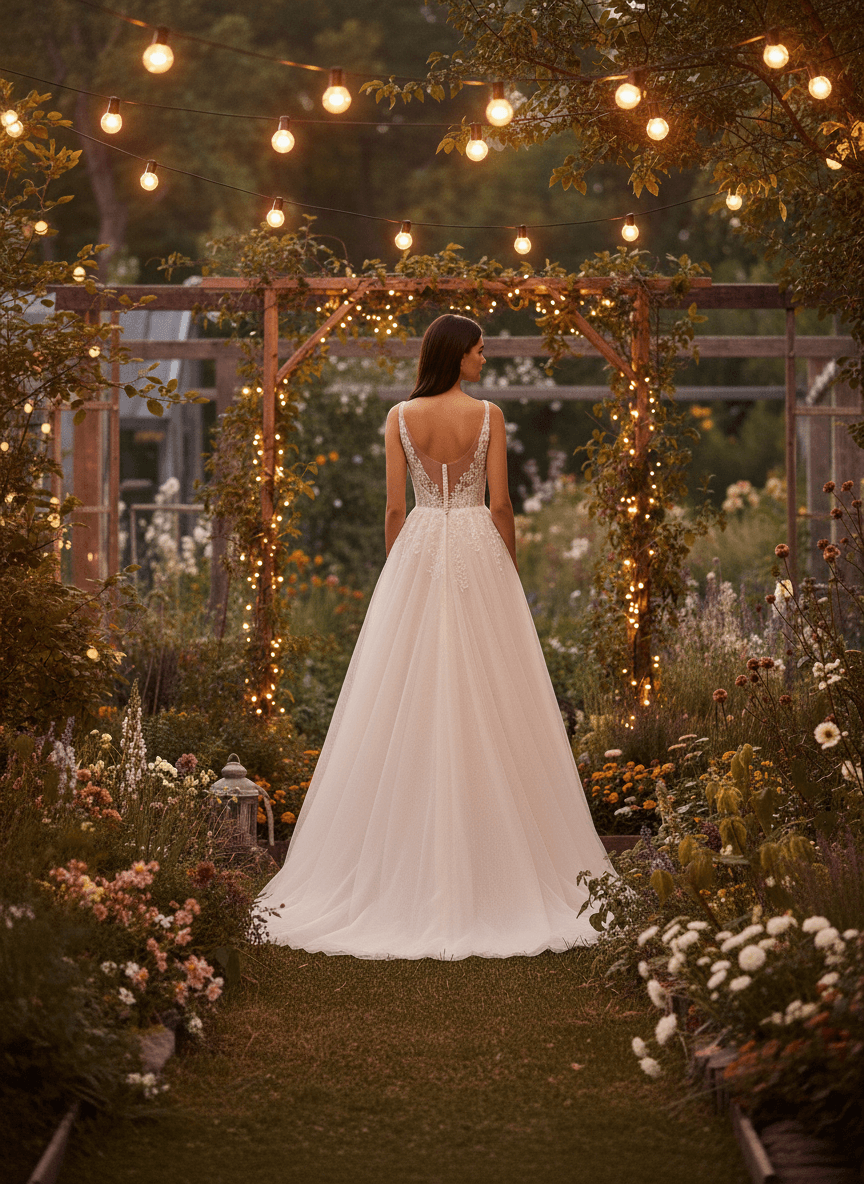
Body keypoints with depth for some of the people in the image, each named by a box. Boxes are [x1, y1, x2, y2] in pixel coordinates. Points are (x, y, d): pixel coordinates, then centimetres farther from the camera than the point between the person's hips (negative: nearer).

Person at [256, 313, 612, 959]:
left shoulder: (401, 417, 1)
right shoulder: (488, 415, -5)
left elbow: (396, 506, 1)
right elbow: (500, 504, -5)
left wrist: (395, 571, 10)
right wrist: (511, 568, 6)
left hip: (418, 550, 2)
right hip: (478, 550, -2)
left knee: (410, 704, 4)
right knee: (484, 703, 3)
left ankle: (410, 859, 6)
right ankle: (489, 852, 6)